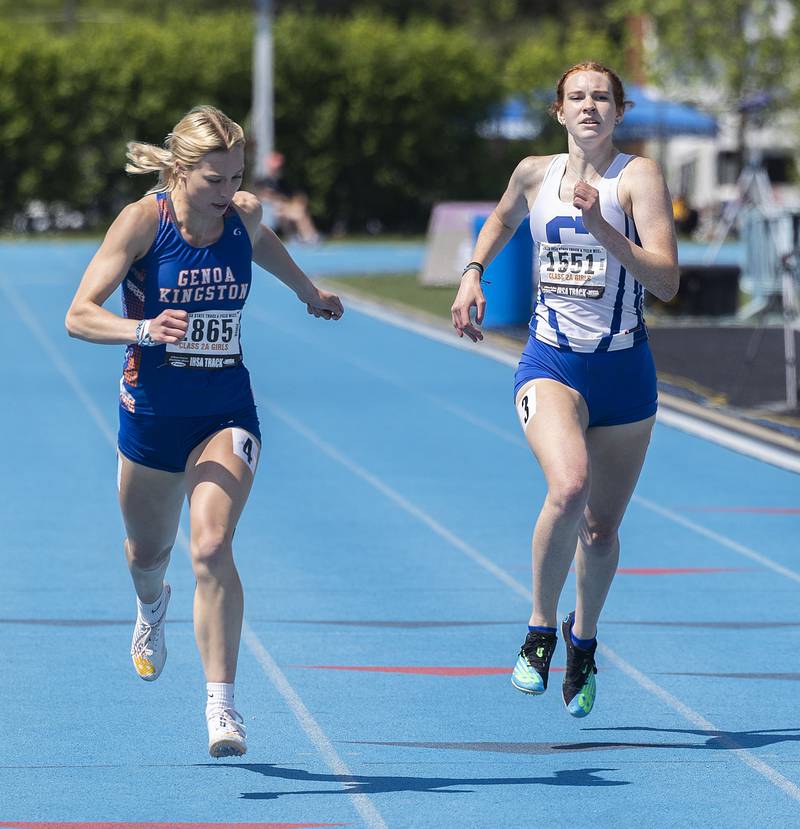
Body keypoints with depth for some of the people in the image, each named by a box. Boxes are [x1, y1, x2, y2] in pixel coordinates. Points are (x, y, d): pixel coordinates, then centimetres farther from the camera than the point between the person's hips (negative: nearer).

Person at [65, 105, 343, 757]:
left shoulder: (244, 215, -7)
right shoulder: (144, 220, -17)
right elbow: (79, 315, -20)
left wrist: (309, 293, 37)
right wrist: (142, 329, -39)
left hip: (226, 411, 0)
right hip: (152, 410, 0)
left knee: (212, 547, -21)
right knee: (148, 551, 21)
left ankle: (222, 704, -16)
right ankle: (152, 608, 60)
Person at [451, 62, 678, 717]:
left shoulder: (639, 176, -7)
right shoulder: (535, 173, 3)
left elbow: (666, 281, -17)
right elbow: (502, 220, 28)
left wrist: (601, 228, -26)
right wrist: (473, 274, 13)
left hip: (624, 370, 0)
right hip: (550, 366, 0)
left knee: (601, 528, 8)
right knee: (568, 487, -28)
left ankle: (584, 638, 37)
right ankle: (541, 629, -8)